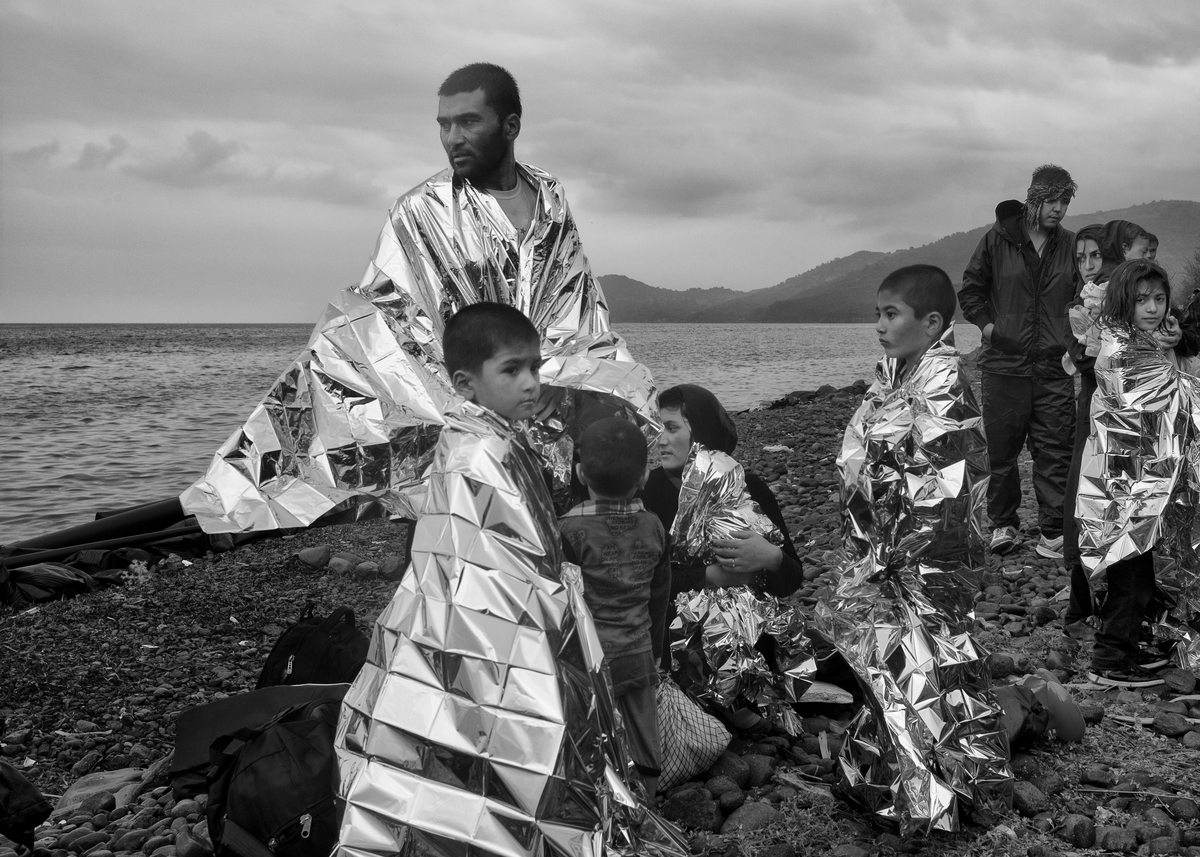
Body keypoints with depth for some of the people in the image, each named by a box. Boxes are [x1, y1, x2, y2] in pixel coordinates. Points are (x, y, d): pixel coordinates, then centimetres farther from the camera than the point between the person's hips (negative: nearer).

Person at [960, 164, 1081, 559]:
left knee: (1055, 452, 0)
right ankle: (1003, 523, 20)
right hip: (1004, 364, -1)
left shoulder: (1070, 246, 7)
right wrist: (987, 324, -1)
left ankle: (1054, 531, 7)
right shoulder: (997, 240, 1)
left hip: (1054, 367, 1)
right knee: (1001, 450, 5)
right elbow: (970, 289, 9)